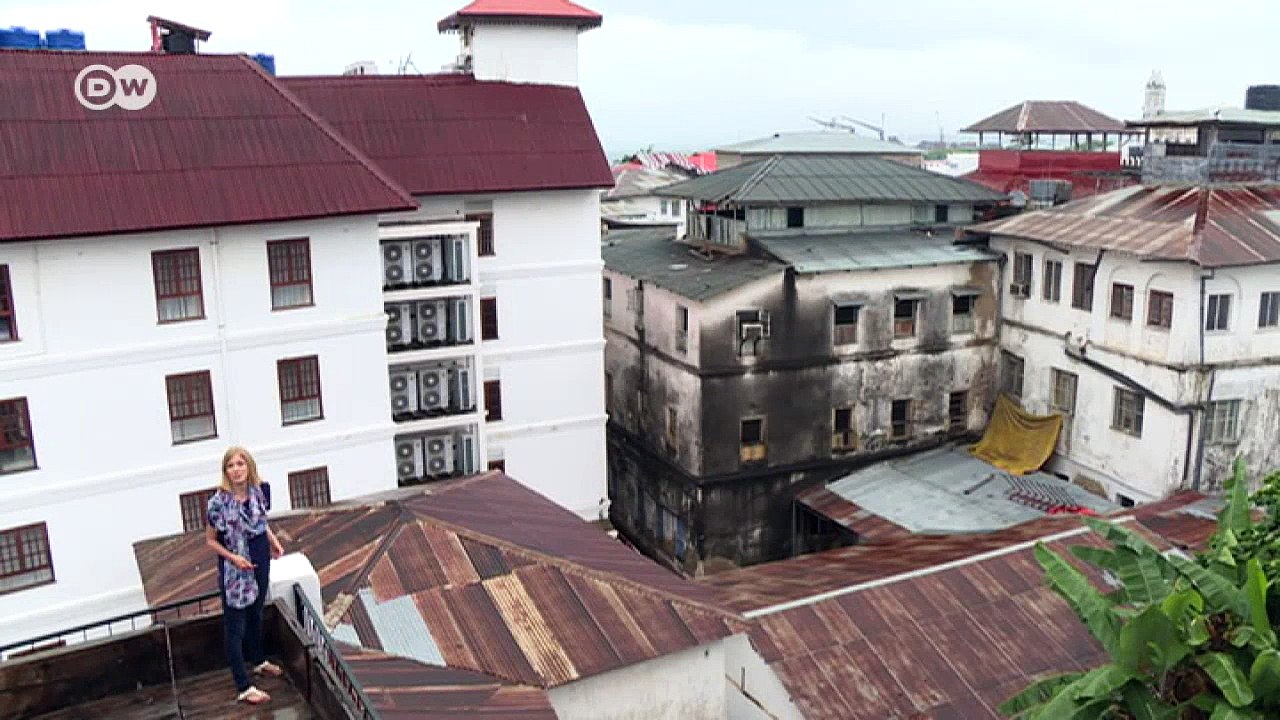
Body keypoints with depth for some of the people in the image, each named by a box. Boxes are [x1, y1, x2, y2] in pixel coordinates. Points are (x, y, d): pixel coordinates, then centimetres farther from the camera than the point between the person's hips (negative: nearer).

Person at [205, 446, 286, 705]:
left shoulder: (259, 491, -6)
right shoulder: (219, 501, -20)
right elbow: (210, 540, -10)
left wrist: (273, 540, 1)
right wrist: (232, 557, -22)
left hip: (260, 561, 6)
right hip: (234, 570, -6)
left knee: (256, 614, 25)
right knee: (235, 627, 2)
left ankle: (259, 661, 46)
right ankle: (244, 688, 7)